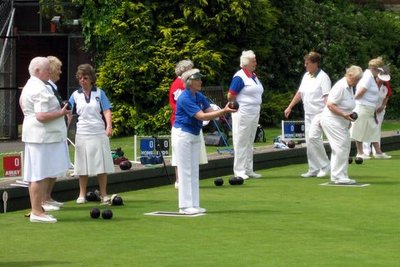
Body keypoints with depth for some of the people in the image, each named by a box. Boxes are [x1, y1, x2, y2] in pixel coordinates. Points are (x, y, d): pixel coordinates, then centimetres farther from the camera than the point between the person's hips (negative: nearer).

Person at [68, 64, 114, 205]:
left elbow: (106, 110, 0)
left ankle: (103, 195, 7)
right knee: (83, 166, 5)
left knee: (101, 164, 0)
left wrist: (109, 126, -15)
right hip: (82, 133, 1)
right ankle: (82, 195, 13)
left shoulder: (99, 93, 4)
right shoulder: (76, 95, 7)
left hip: (99, 133, -1)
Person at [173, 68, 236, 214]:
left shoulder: (199, 96, 6)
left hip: (195, 135, 9)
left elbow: (211, 112, 2)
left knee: (194, 171, 9)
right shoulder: (185, 98, -21)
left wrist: (224, 110, -18)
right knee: (185, 171, -6)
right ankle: (185, 206, -3)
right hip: (183, 135, -9)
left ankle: (194, 205, 12)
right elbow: (202, 116, -26)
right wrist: (223, 112, -30)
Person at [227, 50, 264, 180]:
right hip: (243, 114, -8)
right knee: (241, 143, -4)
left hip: (254, 114, 8)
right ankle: (239, 171, 0)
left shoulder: (254, 76, 12)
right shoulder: (240, 77, -14)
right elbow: (230, 96, -15)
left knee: (249, 143, 13)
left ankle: (248, 170, 19)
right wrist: (238, 106, -4)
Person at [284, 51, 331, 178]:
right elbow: (299, 93, 22)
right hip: (308, 114, 8)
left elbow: (327, 97, -17)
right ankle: (314, 169, 11)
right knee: (309, 140, 6)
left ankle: (325, 166, -9)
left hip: (319, 113, -8)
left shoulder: (323, 77, -11)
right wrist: (290, 107, 20)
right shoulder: (306, 76, 14)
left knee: (313, 136, -21)